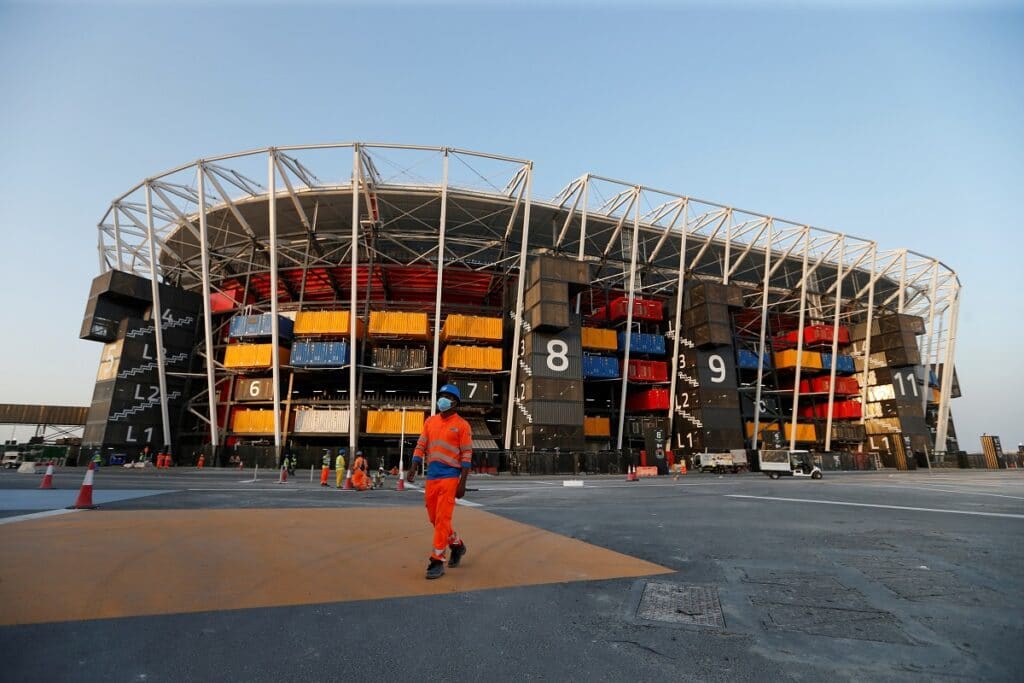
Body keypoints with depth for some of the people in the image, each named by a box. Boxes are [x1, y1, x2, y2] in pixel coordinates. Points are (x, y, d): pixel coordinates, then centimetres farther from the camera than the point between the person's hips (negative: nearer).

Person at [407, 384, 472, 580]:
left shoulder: (461, 425, -5)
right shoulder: (430, 421, 10)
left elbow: (467, 455, -8)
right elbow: (420, 446, 10)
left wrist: (462, 483, -13)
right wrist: (413, 468, -2)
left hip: (450, 477, -6)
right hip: (431, 476, 6)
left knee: (442, 518, -7)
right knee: (434, 517, 14)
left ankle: (437, 561, 4)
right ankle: (457, 545, 35)